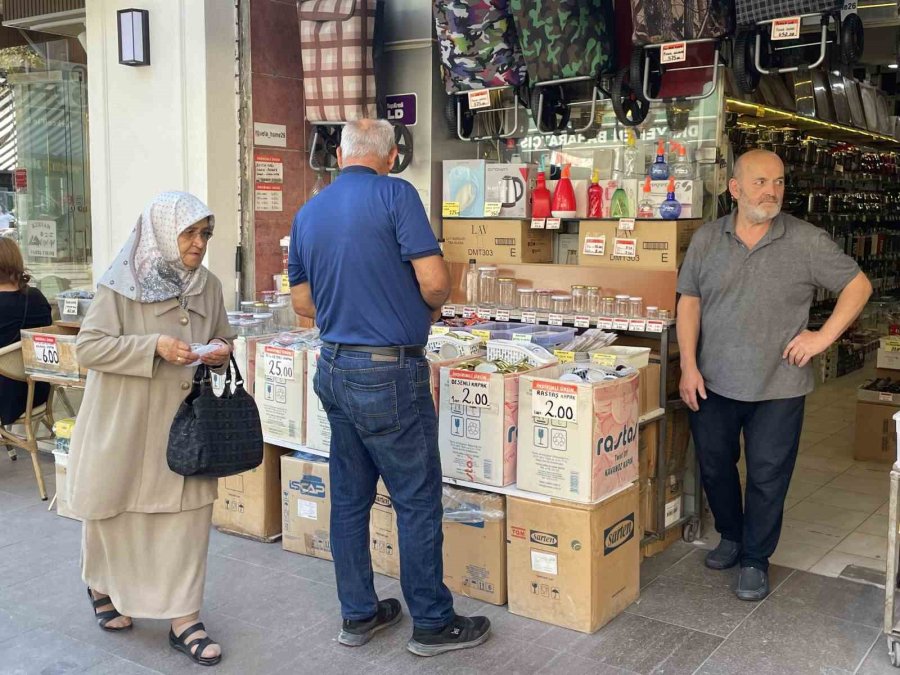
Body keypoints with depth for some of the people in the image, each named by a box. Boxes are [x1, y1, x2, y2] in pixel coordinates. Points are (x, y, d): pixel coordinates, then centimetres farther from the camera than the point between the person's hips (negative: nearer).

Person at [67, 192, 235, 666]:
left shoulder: (208, 286, 4)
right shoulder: (122, 284, -11)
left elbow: (224, 338, 16)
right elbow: (88, 346, -14)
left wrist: (222, 352, -8)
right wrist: (154, 346, -25)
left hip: (184, 423, 4)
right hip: (126, 422, -3)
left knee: (189, 513, 1)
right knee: (117, 510, 13)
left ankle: (183, 619, 11)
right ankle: (100, 585, 42)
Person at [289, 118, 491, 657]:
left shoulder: (308, 213, 9)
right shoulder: (395, 194, -11)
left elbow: (303, 302, 15)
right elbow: (434, 281, -17)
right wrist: (430, 307, 4)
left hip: (335, 369, 7)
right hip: (389, 373, -7)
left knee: (350, 496, 15)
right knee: (418, 499, 4)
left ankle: (358, 614, 26)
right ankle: (433, 623, 16)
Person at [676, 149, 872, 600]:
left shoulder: (807, 241, -6)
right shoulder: (706, 239, 1)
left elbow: (858, 285, 1)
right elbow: (689, 302, 4)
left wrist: (824, 336, -9)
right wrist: (689, 365, -4)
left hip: (778, 388, -2)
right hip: (712, 383, 3)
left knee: (767, 477, 6)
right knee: (714, 466, 15)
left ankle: (755, 560, 24)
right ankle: (731, 536, 39)